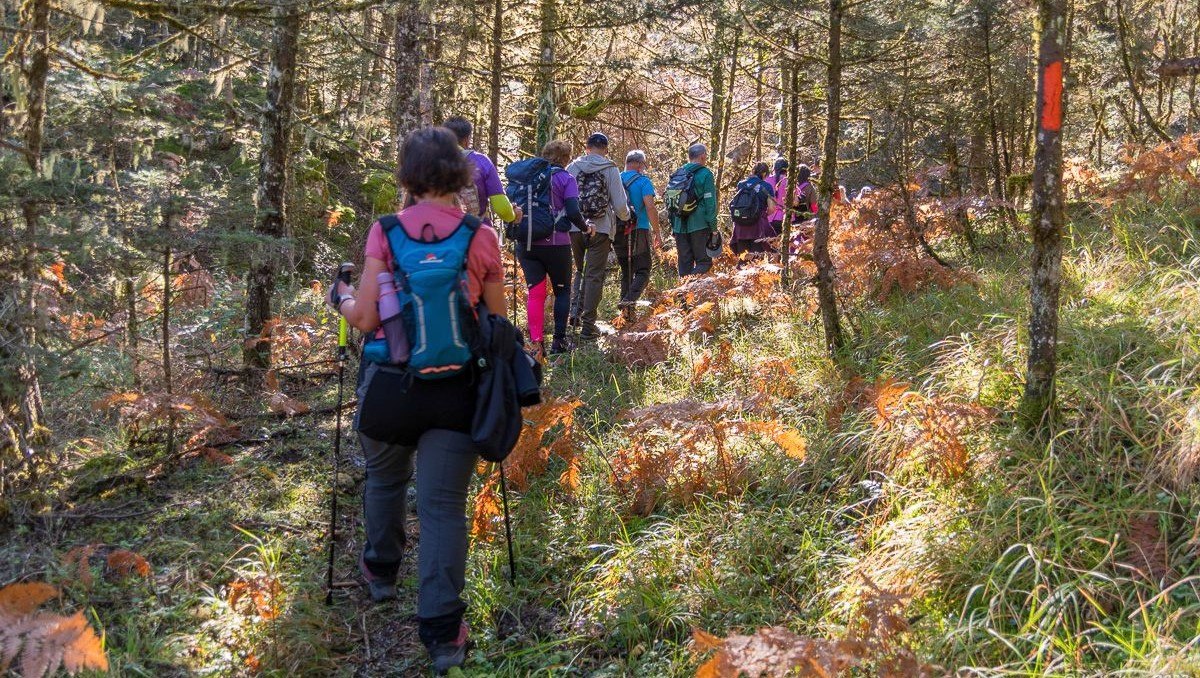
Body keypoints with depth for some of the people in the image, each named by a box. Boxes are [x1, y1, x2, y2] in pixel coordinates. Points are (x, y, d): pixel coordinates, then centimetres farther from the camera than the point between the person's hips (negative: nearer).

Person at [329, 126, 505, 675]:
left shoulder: (385, 233, -5)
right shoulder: (481, 238, -3)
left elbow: (365, 319, -7)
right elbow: (497, 322, 5)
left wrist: (341, 298, 15)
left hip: (390, 385, 1)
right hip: (456, 391, 0)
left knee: (385, 477, 27)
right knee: (443, 504, 1)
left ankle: (381, 572, 46)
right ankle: (443, 630, -6)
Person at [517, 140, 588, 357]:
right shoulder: (565, 178, -4)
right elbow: (573, 212, -13)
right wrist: (586, 227, 4)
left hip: (526, 243, 3)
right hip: (555, 244, -3)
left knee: (535, 293, 6)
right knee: (562, 290, 13)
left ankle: (536, 342, -3)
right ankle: (559, 341, 12)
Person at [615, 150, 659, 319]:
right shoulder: (643, 181, -6)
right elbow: (650, 207, -16)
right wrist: (656, 230, -7)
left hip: (618, 233, 5)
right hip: (639, 231, -5)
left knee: (626, 271, 14)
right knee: (642, 271, 0)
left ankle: (626, 309, 8)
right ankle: (629, 300, -24)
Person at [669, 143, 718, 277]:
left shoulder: (678, 174, 13)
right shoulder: (705, 174, -5)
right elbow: (710, 202, -9)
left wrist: (673, 225, 21)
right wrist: (713, 226, -7)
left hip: (679, 226, 6)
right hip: (699, 225, -6)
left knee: (684, 262, 11)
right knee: (704, 261, -2)